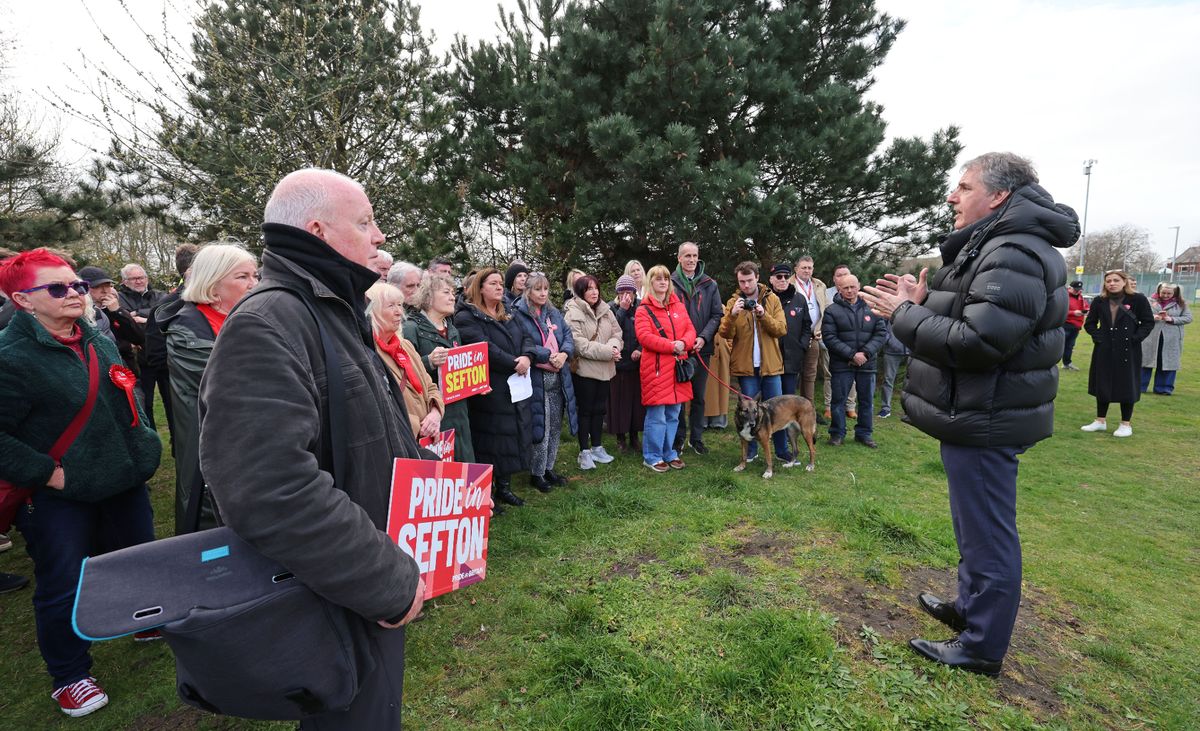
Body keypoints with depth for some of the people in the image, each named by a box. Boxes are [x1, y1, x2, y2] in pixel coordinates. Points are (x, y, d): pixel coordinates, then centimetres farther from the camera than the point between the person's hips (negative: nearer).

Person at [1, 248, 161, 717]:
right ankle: (69, 677, 29)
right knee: (64, 587, 7)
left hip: (123, 480, 7)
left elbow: (127, 395, 17)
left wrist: (143, 443, 10)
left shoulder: (99, 341, 3)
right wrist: (48, 474, -21)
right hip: (59, 497, -6)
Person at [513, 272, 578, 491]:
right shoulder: (518, 314, -7)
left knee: (555, 426, 12)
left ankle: (548, 468, 27)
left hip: (558, 377, 7)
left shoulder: (554, 313, 15)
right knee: (540, 426, -2)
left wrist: (564, 354, -11)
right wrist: (549, 355, -18)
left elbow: (568, 335, 9)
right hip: (536, 378, -6)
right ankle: (536, 473, 13)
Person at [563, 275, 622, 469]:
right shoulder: (573, 313, -12)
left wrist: (614, 346, -15)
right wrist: (606, 351, -22)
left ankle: (596, 447, 27)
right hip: (584, 368, -6)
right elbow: (578, 343, -21)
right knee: (585, 410, 2)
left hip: (604, 368, 6)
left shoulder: (606, 311, 11)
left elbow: (616, 332, 8)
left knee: (599, 409, 14)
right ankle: (584, 451, 13)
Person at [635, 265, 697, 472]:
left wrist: (684, 343, -12)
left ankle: (669, 453, 25)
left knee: (673, 414, 12)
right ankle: (652, 457, 10)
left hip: (678, 367, 6)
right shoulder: (644, 310, -3)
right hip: (656, 368, -6)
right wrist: (671, 345, -18)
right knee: (656, 415, -3)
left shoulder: (679, 306, 15)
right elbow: (644, 336, -15)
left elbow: (690, 329, 10)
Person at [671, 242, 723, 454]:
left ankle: (696, 438, 22)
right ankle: (678, 437, 19)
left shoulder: (709, 284, 6)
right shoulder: (670, 283, -2)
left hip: (701, 349, 2)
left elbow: (717, 315, 3)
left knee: (699, 396, 10)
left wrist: (703, 338, -11)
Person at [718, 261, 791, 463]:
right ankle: (751, 450, 21)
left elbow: (782, 329, -7)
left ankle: (782, 450, 19)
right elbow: (725, 334, -9)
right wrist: (732, 315, -26)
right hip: (745, 365, 0)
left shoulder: (772, 300, 2)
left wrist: (763, 315, -22)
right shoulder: (733, 302, 1)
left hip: (770, 364, 0)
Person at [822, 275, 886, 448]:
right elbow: (829, 337, -11)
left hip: (867, 364, 3)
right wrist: (852, 355, -17)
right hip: (841, 364, -3)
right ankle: (837, 433, 19)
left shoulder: (871, 309, 6)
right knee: (839, 400, 5)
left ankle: (864, 433, 27)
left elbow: (881, 334, 1)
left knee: (866, 400, 12)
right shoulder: (832, 311, -3)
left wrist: (866, 353, -13)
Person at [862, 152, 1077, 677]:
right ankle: (971, 607, 41)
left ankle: (982, 647, 18)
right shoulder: (997, 245, 15)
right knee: (978, 525, 23)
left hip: (986, 422, -11)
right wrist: (922, 303, 5)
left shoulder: (1013, 255, -20)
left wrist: (904, 315, -19)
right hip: (978, 415, 11)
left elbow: (978, 342, -28)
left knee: (986, 532, 2)